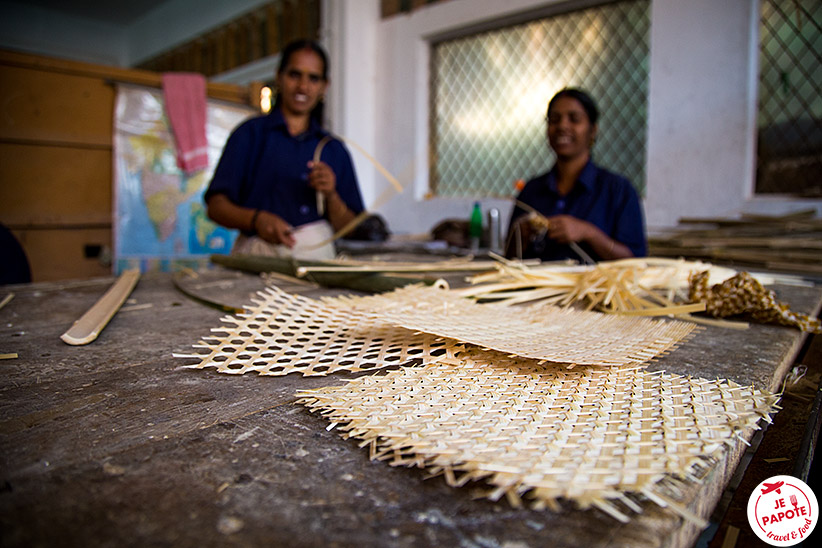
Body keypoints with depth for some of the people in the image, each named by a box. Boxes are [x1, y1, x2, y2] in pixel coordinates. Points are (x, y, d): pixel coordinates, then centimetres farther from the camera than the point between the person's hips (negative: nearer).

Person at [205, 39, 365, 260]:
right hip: (261, 257, -2)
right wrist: (257, 219, -19)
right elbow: (216, 206, -1)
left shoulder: (334, 149, 16)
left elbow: (349, 228, 12)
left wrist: (331, 196, -6)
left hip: (318, 257, 3)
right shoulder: (250, 134, 7)